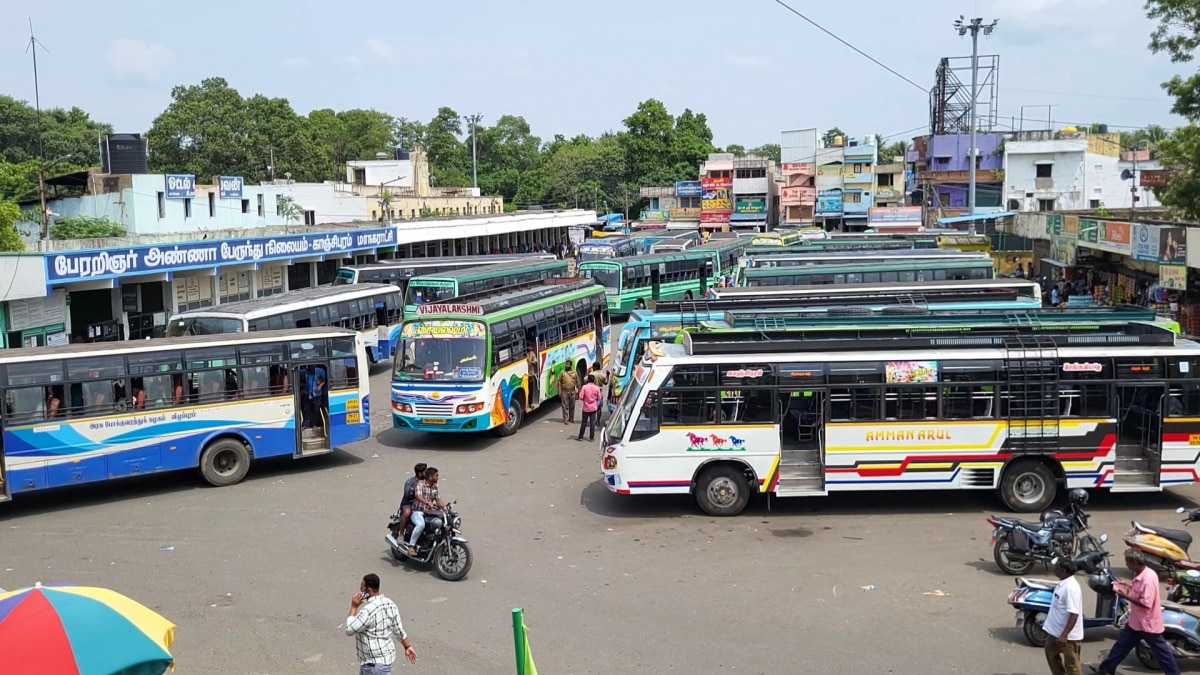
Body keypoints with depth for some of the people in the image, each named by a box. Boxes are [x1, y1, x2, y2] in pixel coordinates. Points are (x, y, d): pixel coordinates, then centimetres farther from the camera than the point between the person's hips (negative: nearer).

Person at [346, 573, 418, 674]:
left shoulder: (368, 610, -27)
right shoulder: (389, 604, 1)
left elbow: (349, 629, -21)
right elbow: (399, 629, 8)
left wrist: (354, 607, -14)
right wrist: (408, 646, 17)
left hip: (376, 662, -10)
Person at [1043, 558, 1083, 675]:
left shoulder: (1071, 587, -28)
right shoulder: (1063, 583, 3)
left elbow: (1074, 614, -31)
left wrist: (1064, 635, -32)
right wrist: (1048, 621, 25)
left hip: (1069, 636, -11)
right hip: (1056, 631, 11)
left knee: (1071, 665, 1)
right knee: (1051, 652, 29)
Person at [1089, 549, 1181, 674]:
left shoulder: (1148, 578, -28)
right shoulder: (1141, 574, 1)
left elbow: (1146, 603, -29)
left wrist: (1127, 596, -23)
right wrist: (1129, 588, 3)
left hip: (1148, 623, -10)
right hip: (1136, 621, 10)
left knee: (1161, 652, 5)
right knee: (1122, 643, 18)